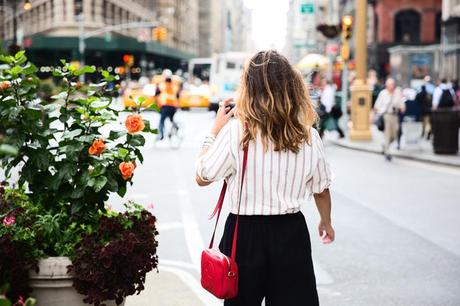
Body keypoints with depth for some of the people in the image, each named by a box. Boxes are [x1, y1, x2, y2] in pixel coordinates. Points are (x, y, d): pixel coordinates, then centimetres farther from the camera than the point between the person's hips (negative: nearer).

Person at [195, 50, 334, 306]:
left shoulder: (235, 131, -15)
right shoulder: (308, 136, -4)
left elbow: (202, 177, -6)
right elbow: (321, 189, 8)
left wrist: (216, 130, 4)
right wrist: (326, 222, 27)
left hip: (245, 232, -1)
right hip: (291, 231, 2)